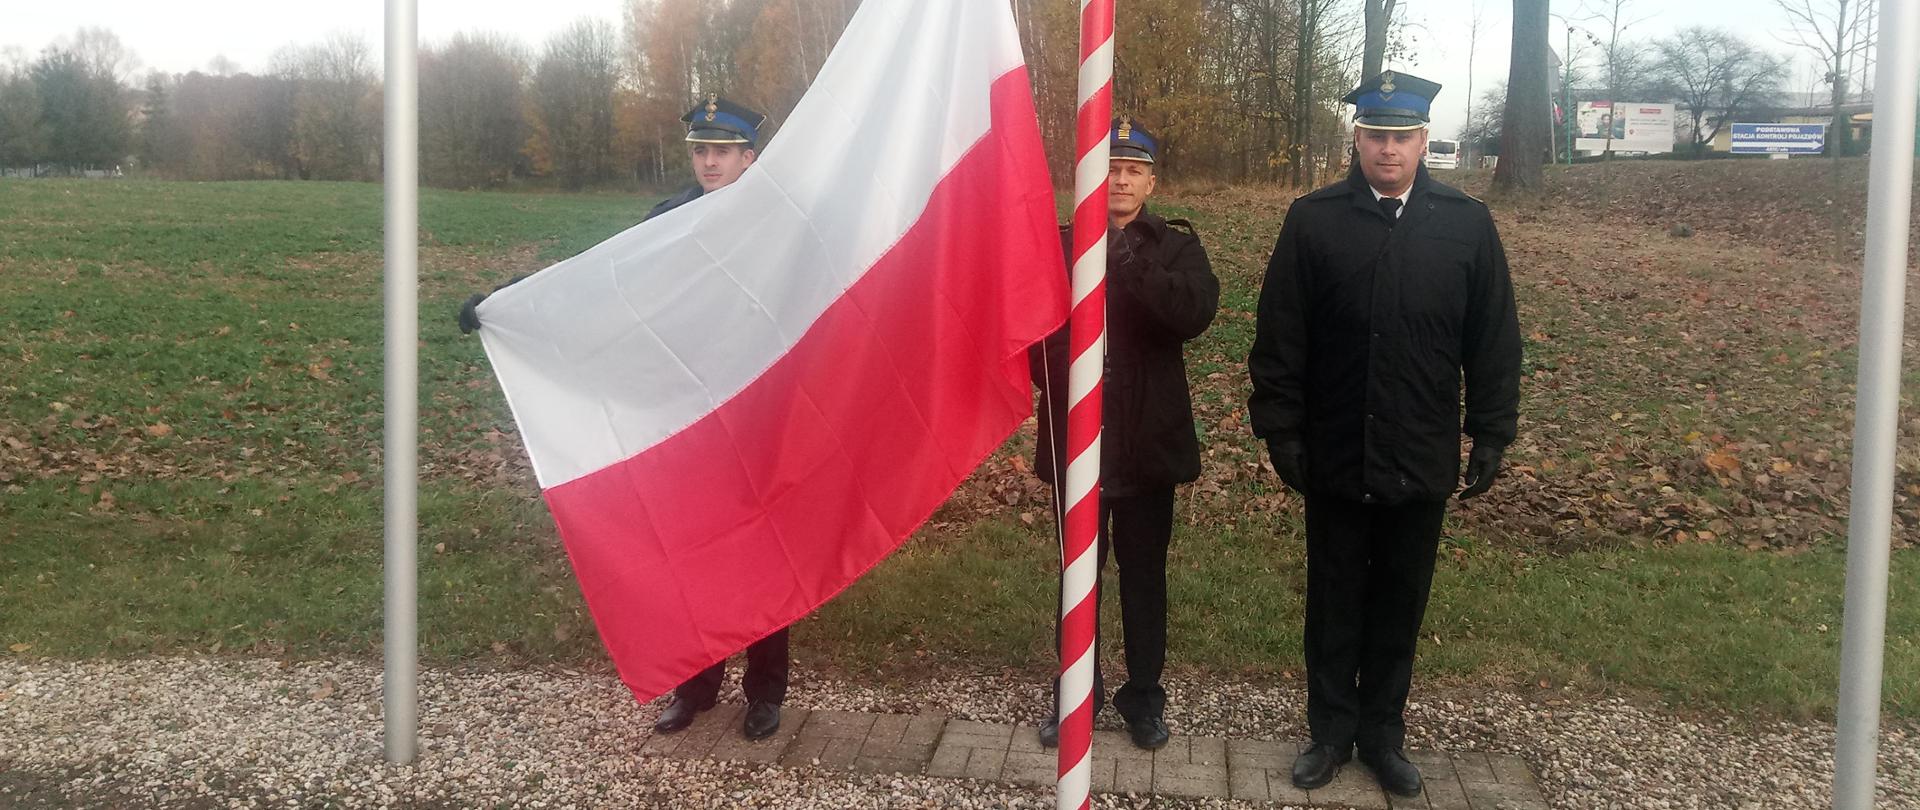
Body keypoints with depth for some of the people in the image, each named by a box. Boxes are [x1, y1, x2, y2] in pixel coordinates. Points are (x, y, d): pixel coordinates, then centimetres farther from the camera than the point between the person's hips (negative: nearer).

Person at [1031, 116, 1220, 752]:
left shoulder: (1175, 245, 0)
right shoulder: (1062, 244, 2)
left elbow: (1197, 312, -18)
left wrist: (1128, 265, -28)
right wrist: (1052, 381, -20)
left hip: (1147, 442, 0)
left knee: (1144, 574, 12)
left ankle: (1144, 697, 26)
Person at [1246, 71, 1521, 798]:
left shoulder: (1468, 224, -1)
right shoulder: (1313, 220, -5)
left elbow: (1494, 341, 3)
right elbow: (1279, 336, -3)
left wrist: (1491, 435, 2)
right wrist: (1281, 431, -6)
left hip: (1422, 459, 1)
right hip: (1334, 457, -1)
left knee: (1400, 604, 13)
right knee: (1333, 601, 12)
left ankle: (1384, 733, 29)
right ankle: (1331, 730, 27)